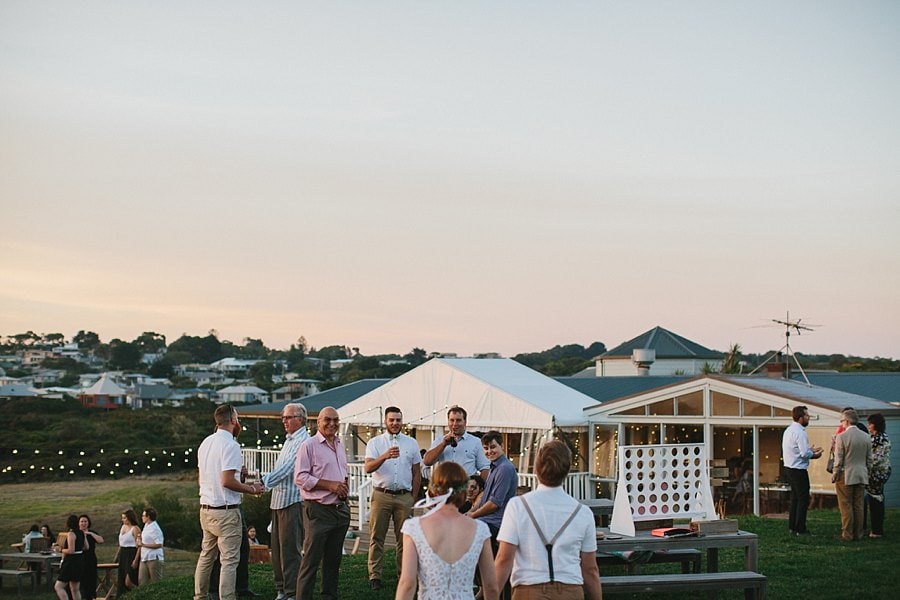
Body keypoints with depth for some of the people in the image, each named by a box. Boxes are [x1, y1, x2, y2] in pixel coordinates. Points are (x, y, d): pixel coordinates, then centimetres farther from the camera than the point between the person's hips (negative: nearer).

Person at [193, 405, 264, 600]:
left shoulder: (206, 442, 11)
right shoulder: (230, 445, -15)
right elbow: (227, 481, -22)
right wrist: (252, 489, -9)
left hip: (206, 509, 8)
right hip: (226, 511, -8)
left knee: (206, 556, 16)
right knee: (229, 560, -5)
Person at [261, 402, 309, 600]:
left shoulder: (303, 442, -13)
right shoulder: (289, 440, 19)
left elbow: (286, 469, -24)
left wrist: (264, 482, -30)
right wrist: (267, 482, 15)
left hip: (293, 501, -10)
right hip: (279, 501, 10)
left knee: (290, 549, -7)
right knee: (277, 548, 12)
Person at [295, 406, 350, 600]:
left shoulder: (340, 445, 16)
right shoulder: (309, 446, -8)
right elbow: (300, 477, -14)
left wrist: (344, 485, 6)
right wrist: (330, 485, -16)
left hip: (340, 509, 7)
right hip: (318, 511, -7)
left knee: (334, 559, 13)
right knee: (311, 560, -6)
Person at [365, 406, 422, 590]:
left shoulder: (411, 443, 10)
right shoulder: (375, 443, 3)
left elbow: (417, 473, 12)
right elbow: (368, 467, -13)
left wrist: (413, 498, 6)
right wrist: (385, 456, -30)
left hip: (404, 496, 2)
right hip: (381, 495, -2)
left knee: (404, 537, 3)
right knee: (377, 537, -2)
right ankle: (374, 576, 2)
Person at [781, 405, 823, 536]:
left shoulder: (789, 430, 12)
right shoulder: (800, 432, -18)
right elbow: (805, 453, -22)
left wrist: (810, 450, 14)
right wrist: (814, 454, -4)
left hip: (789, 468, 10)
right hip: (798, 470, -10)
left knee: (795, 498, 17)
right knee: (803, 499, -4)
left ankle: (792, 527, 22)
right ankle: (801, 529, -4)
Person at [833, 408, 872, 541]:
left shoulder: (842, 437, -13)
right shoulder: (867, 437, 4)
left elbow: (838, 460, -12)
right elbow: (869, 460, 9)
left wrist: (835, 476, -1)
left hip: (846, 477, -5)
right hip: (862, 477, 5)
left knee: (846, 506, 1)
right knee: (858, 506, 10)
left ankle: (847, 534, 2)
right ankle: (858, 534, 14)